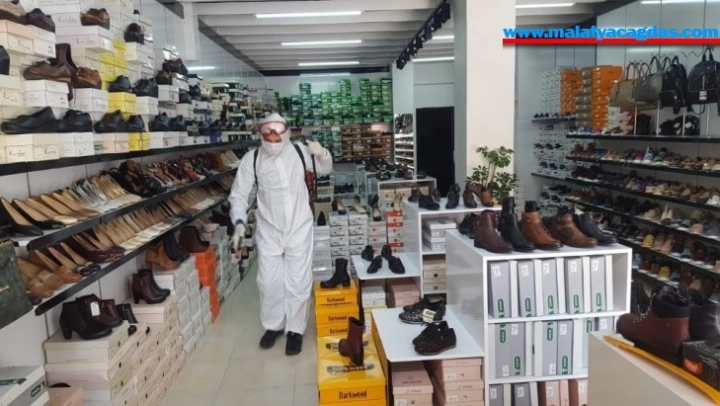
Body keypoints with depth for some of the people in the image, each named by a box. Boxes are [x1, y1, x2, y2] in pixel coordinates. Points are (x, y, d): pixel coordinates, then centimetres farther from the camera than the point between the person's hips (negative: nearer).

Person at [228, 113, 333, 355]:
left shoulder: (299, 152, -8)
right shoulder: (251, 160, -10)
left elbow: (324, 171, 9)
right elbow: (239, 195, -4)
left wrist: (322, 154, -12)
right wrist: (239, 222, -19)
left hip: (299, 228, 0)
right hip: (268, 231, 1)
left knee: (298, 282, 6)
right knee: (269, 283, 10)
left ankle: (295, 330, 25)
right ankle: (273, 326, 34)